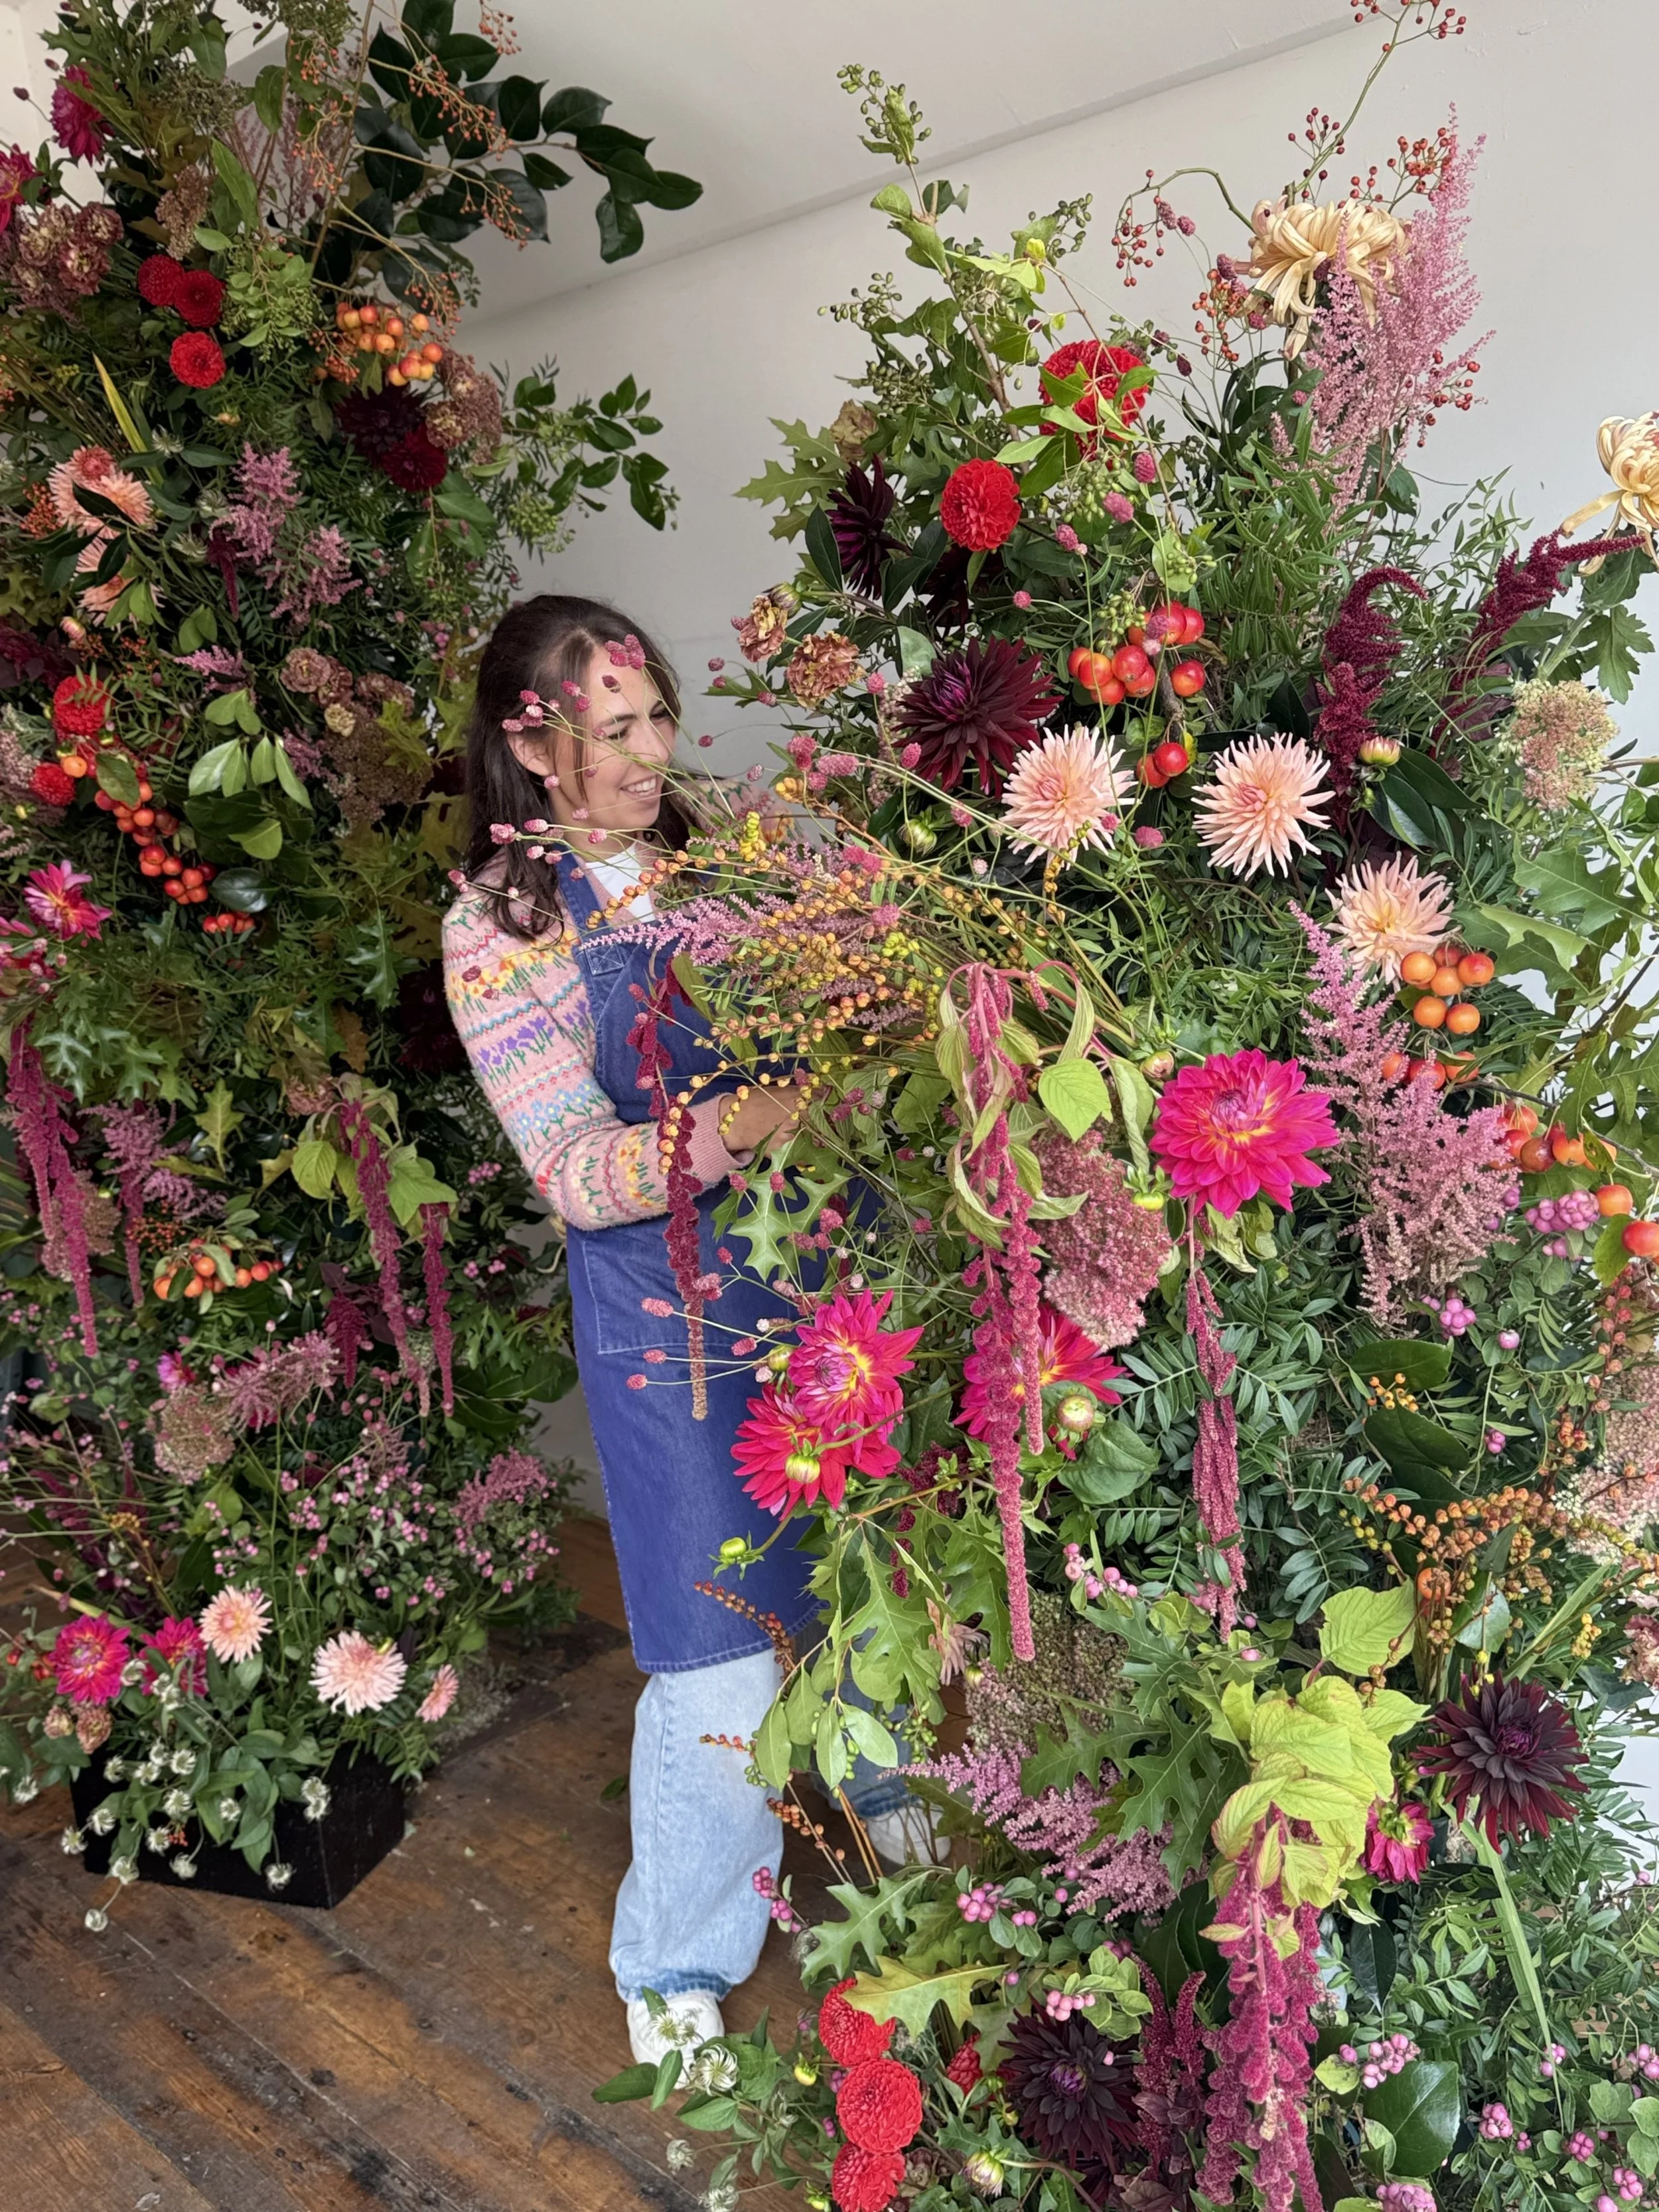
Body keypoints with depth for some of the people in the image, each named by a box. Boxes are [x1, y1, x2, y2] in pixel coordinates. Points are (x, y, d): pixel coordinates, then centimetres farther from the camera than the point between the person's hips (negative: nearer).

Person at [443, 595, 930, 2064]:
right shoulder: (499, 931, -10)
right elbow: (580, 1174, -17)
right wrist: (758, 1119, -30)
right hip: (674, 1307, -5)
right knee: (721, 1647, 2)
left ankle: (888, 1790, 52)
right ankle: (679, 1962, 28)